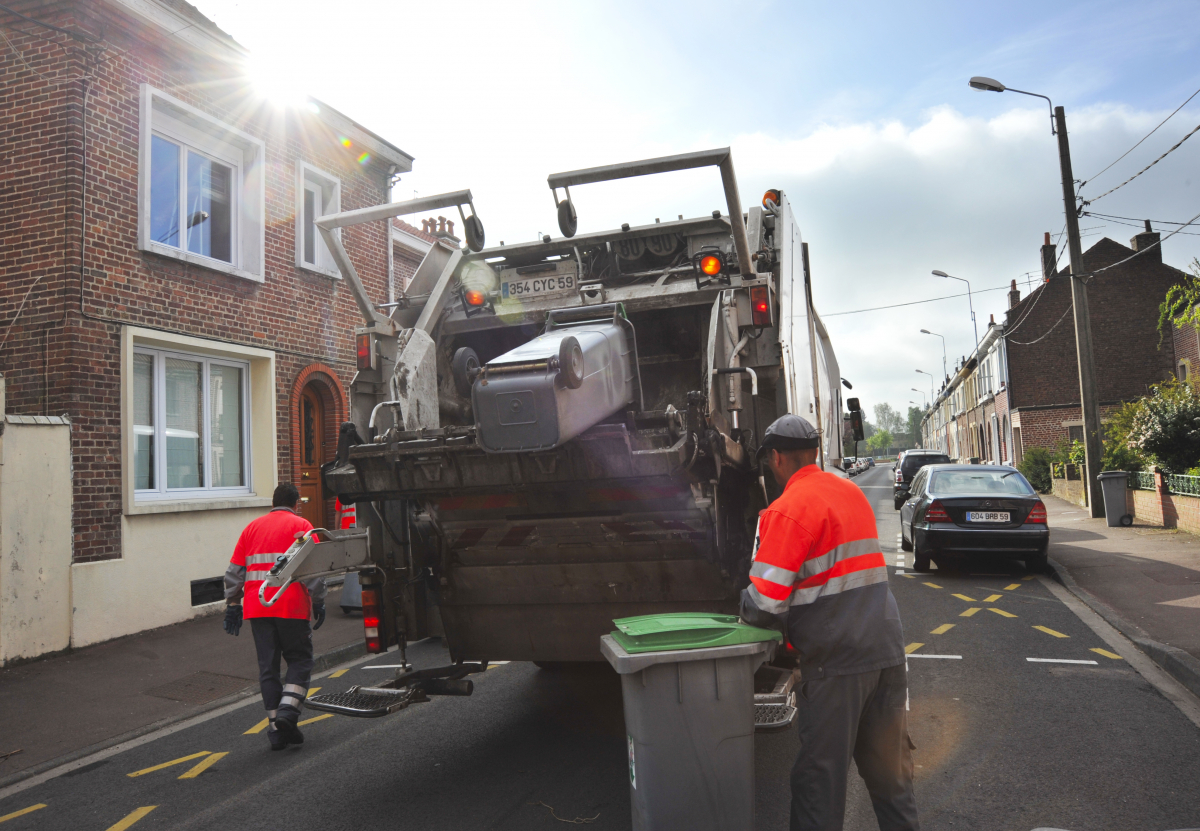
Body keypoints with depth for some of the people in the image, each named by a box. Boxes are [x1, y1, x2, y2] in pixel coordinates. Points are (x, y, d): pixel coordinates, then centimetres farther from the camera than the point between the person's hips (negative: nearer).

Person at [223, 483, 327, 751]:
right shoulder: (301, 526, 1)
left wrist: (232, 605, 19)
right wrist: (318, 602, -3)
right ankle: (287, 710, -8)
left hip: (257, 608, 4)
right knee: (299, 659, 10)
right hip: (291, 607, -4)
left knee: (267, 666, 11)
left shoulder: (252, 527, 16)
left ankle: (276, 728, 12)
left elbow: (234, 571, 14)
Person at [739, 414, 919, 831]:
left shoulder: (789, 508, -14)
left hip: (835, 659, -8)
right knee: (890, 771, 20)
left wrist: (745, 612, 3)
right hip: (887, 647, 8)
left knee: (820, 778, 6)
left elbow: (763, 604, -19)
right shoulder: (852, 491, 12)